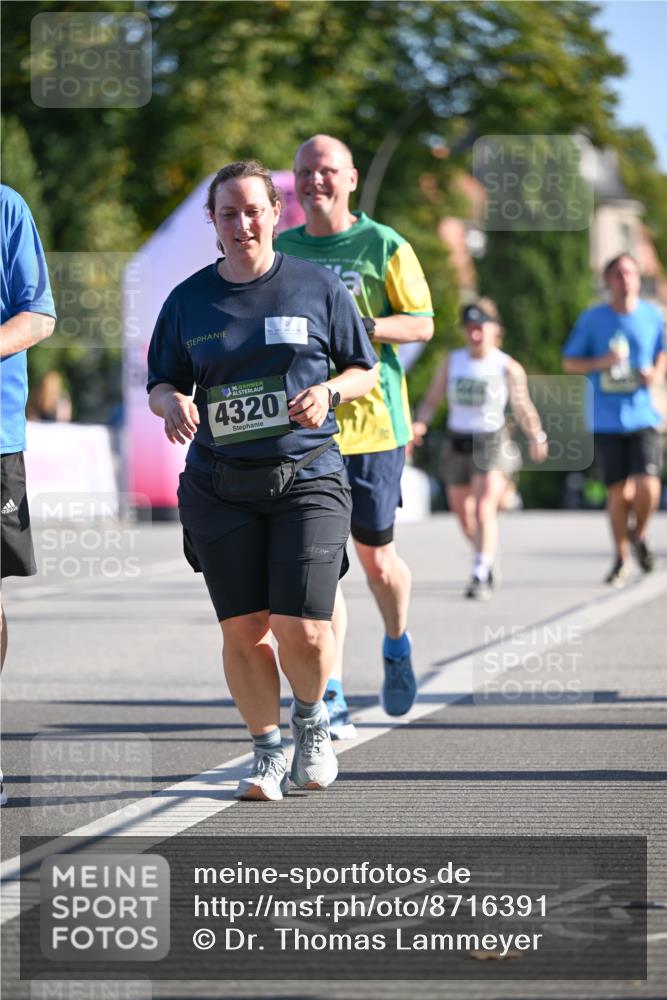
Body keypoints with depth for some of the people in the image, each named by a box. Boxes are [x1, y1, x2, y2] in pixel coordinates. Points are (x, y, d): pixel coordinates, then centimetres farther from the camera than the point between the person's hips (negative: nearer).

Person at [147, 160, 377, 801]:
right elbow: (160, 384, 14)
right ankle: (267, 752, 17)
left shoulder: (318, 287, 4)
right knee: (243, 628, -2)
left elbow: (365, 369, 10)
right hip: (220, 489, 2)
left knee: (302, 629, -12)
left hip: (308, 478, -2)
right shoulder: (188, 301, 8)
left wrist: (328, 392, -11)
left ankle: (311, 718, 20)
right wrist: (172, 402, -10)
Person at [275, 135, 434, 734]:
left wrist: (357, 324, -17)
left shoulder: (384, 246, 0)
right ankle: (331, 696, -7)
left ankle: (397, 646, 36)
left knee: (375, 556, 5)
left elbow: (422, 325, -3)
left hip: (372, 421, -2)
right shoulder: (280, 252, 11)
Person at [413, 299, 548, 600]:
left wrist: (536, 437, -8)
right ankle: (486, 561, 38)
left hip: (491, 442, -4)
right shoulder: (451, 363, 5)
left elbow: (522, 408, 4)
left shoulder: (508, 368, -2)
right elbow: (431, 399, 6)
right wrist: (419, 423, -11)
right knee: (463, 513, 13)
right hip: (457, 442, 4)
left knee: (485, 509, -19)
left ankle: (481, 575, -22)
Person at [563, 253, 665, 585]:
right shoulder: (592, 319, -1)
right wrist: (601, 363, -13)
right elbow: (569, 363, 5)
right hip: (606, 420, 0)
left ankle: (638, 535, 18)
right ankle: (622, 559, 20)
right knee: (618, 491, 2)